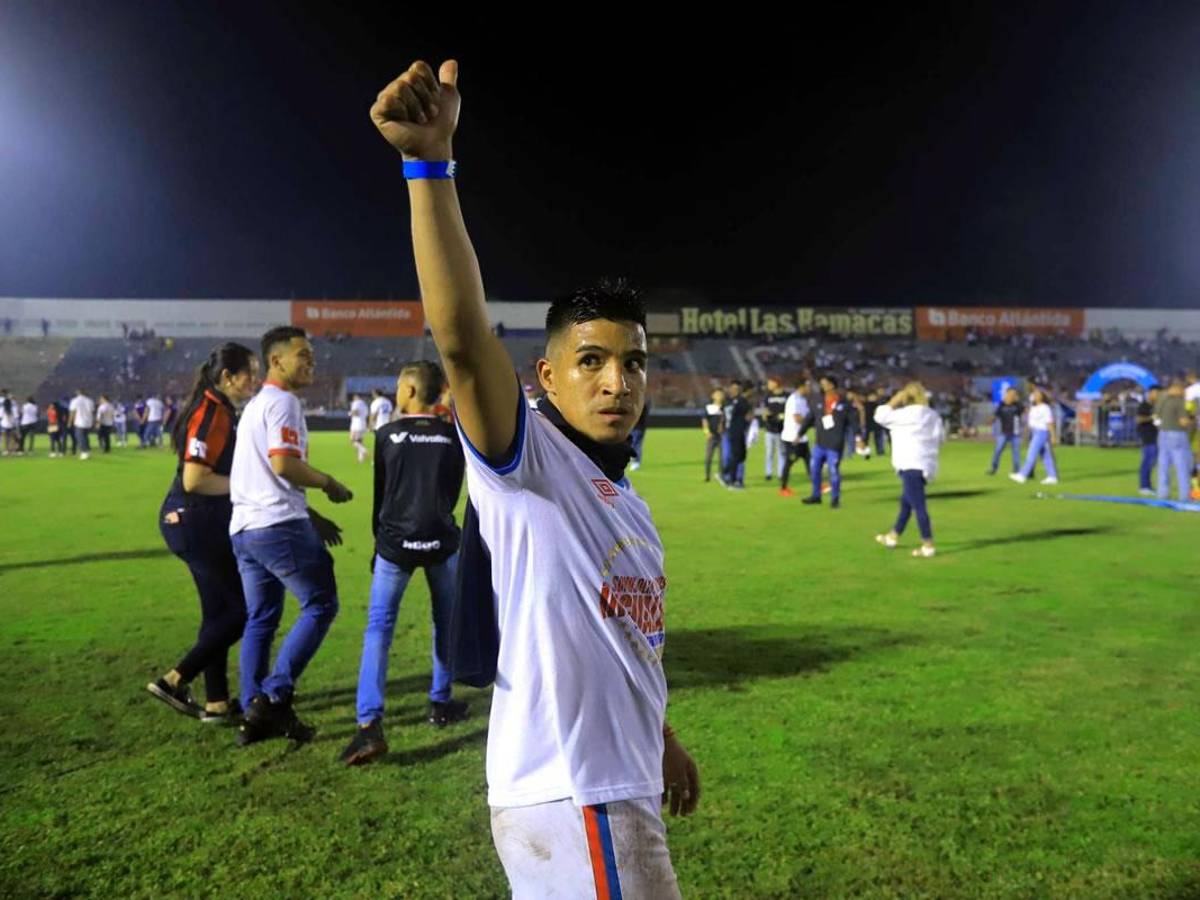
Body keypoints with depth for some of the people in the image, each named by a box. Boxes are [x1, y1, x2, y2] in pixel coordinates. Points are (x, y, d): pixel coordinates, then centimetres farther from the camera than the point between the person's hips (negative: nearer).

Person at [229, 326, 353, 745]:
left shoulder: (255, 404, 22)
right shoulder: (282, 401, -9)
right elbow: (284, 465, -21)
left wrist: (311, 516, 21)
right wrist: (330, 484, -6)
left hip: (244, 526, 10)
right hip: (279, 526, -10)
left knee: (260, 619, 13)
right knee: (320, 605, 0)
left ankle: (254, 713, 18)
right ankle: (274, 696, -3)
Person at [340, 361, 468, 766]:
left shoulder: (387, 434, -1)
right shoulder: (451, 436, 2)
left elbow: (380, 494, 5)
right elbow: (453, 494, 8)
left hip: (395, 544, -2)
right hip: (440, 542, 2)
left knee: (378, 628, -1)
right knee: (446, 622, 19)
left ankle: (369, 725, -12)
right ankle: (441, 703, 28)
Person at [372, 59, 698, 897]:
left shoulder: (630, 503, 9)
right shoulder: (525, 461, -15)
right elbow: (463, 334, -32)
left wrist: (660, 737, 28)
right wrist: (430, 162, -42)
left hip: (615, 795, 8)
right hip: (573, 806, -8)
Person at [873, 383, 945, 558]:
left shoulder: (909, 413, -12)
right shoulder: (932, 415, 15)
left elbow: (881, 416, -8)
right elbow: (940, 438, 21)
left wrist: (894, 402, 0)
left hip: (912, 465, -10)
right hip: (924, 464, 10)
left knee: (918, 505, -9)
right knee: (906, 502, 20)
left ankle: (928, 546, -9)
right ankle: (893, 537, 33)